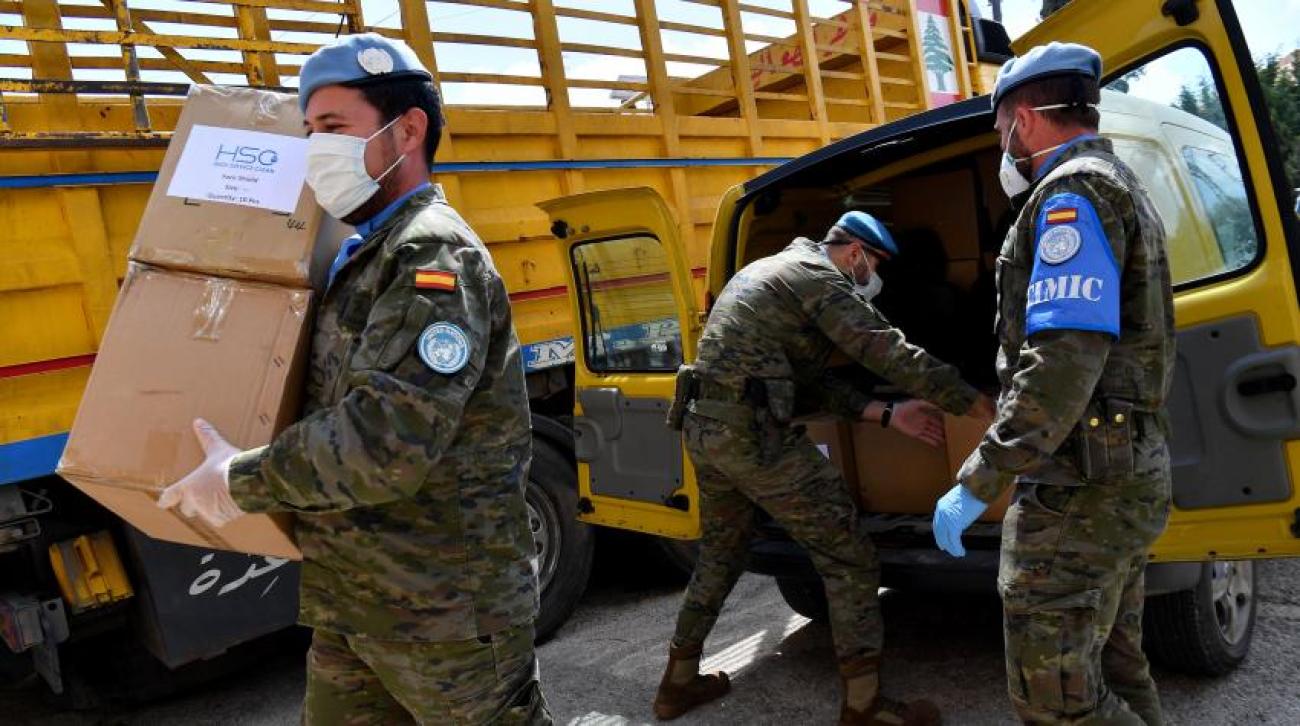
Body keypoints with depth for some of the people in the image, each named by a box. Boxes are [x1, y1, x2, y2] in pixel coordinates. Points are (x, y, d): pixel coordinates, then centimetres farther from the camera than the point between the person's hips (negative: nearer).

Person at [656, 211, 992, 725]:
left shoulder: (778, 272, 25)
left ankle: (679, 682, 34)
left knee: (720, 552, 25)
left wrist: (888, 414, 13)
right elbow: (890, 353, -11)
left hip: (704, 425, 10)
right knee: (847, 556, -1)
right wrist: (977, 404, -4)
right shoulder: (820, 277, -4)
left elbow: (813, 383, 20)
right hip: (751, 432, -10)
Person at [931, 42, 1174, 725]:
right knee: (1114, 669, 19)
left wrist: (975, 483, -23)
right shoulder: (1121, 189, 19)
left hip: (1078, 492, -11)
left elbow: (1063, 363, -26)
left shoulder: (1071, 194, -14)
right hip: (1128, 476, 11)